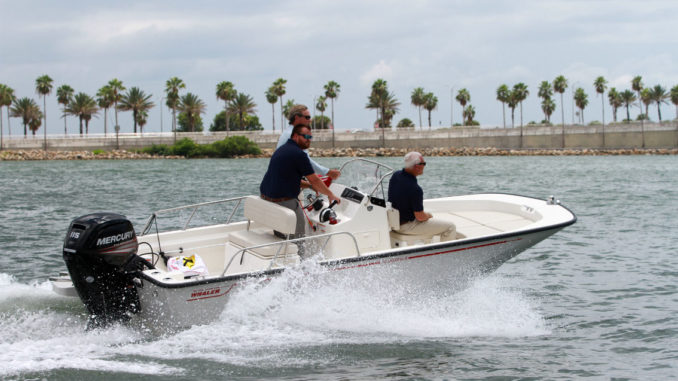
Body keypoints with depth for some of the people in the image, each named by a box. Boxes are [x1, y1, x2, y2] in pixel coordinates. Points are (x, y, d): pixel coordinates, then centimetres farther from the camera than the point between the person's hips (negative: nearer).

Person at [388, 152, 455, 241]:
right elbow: (420, 217, -21)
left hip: (395, 220, 10)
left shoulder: (395, 175, -5)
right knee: (450, 227, -5)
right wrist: (428, 215, -1)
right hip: (407, 226, -10)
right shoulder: (415, 189, -31)